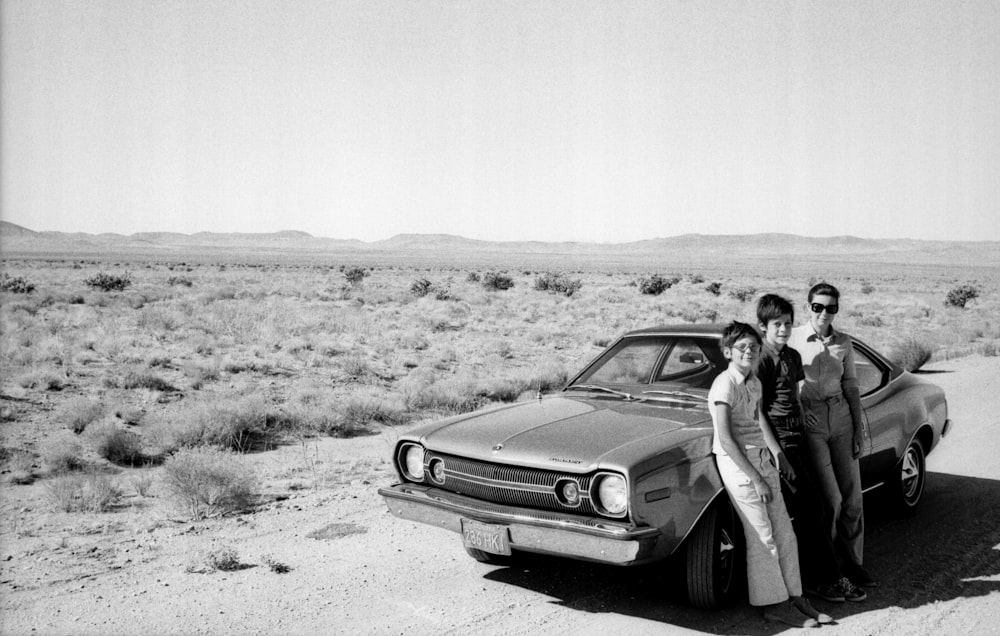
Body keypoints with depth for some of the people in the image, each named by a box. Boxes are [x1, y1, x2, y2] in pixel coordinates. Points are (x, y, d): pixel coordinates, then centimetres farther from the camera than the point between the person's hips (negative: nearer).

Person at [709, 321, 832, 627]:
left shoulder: (754, 383, 10)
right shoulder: (725, 385, -16)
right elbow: (726, 439, -19)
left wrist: (778, 455, 15)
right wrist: (755, 479, -16)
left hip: (761, 459, 8)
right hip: (736, 463, -8)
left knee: (784, 533, 9)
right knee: (762, 538, -2)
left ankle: (794, 598, 20)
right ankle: (773, 604, 10)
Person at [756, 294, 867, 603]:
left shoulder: (794, 356, 14)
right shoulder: (762, 360, -12)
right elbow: (758, 411, -14)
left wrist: (805, 431, 16)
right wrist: (776, 451, -17)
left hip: (797, 437, 8)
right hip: (778, 440, -8)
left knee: (812, 508, 10)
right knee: (808, 511, -4)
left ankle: (814, 577, 20)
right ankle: (828, 578, 3)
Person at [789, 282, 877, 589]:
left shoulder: (844, 342, 6)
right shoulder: (794, 340, -7)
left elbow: (851, 386, 11)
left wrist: (859, 427, 7)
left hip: (841, 419, 5)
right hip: (809, 423, -5)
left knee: (852, 496, 7)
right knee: (831, 499, -5)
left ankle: (852, 562, 21)